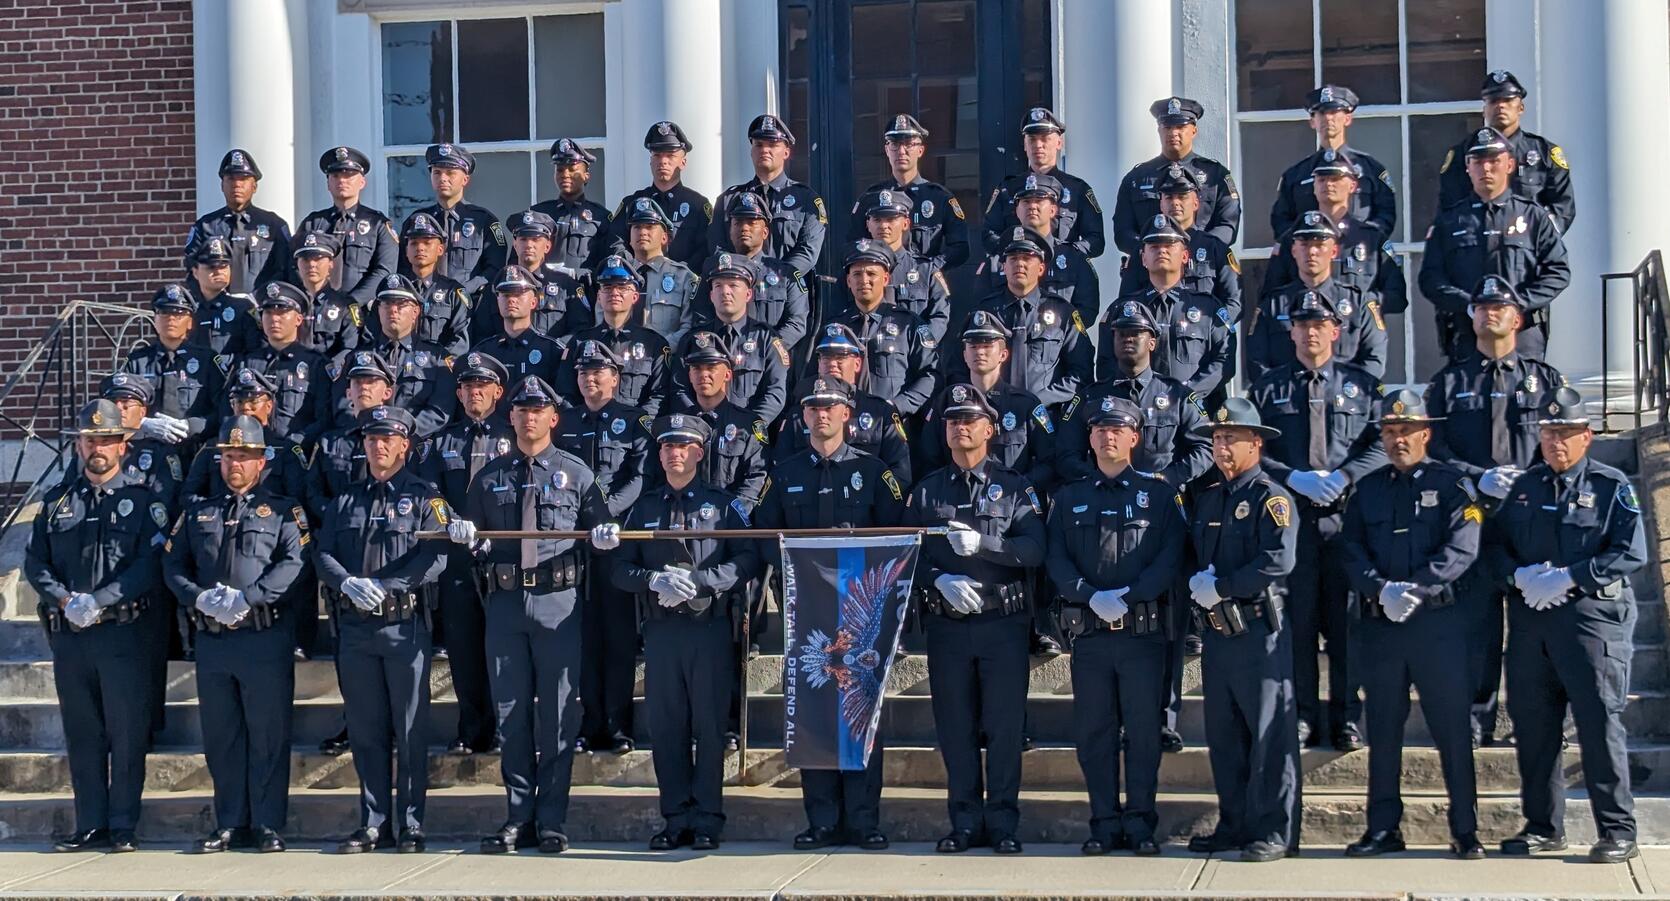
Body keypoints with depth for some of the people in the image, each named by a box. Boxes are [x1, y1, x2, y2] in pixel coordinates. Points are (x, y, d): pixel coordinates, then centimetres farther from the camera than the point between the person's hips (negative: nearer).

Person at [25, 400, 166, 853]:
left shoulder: (143, 500, 2)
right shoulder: (57, 501, 15)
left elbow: (152, 565, -8)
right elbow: (34, 561, 9)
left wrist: (98, 601, -17)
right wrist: (64, 599, -9)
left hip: (124, 632, -4)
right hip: (68, 634, 4)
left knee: (127, 733, -2)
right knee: (81, 733, 7)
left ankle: (123, 826, 3)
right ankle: (90, 825, 14)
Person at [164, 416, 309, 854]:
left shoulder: (283, 510, 5)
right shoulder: (198, 513, 17)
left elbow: (295, 562, -9)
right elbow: (173, 566, 11)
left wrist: (245, 598, -19)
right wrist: (200, 598, -9)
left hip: (266, 637, -4)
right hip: (211, 639, 4)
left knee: (268, 735, -2)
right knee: (221, 737, 8)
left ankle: (268, 825, 4)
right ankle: (230, 824, 15)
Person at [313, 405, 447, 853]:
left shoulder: (423, 497, 3)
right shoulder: (345, 501, 16)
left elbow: (434, 557, -9)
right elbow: (323, 554, 6)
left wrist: (382, 585, -18)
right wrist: (347, 583, -15)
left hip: (405, 625, -4)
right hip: (355, 627, 4)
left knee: (411, 732, -1)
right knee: (366, 731, 7)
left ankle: (412, 826, 5)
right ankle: (374, 824, 14)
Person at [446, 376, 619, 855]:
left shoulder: (576, 473, 8)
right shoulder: (490, 477, 14)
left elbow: (601, 529, 7)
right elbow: (475, 543, 14)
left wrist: (606, 536, -15)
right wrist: (464, 537, -8)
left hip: (558, 601, -2)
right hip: (504, 601, 2)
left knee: (558, 715, -1)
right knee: (511, 713, 5)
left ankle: (552, 821, 5)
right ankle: (519, 818, 12)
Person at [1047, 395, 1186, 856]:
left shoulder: (1159, 494, 7)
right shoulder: (1069, 498, 13)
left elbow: (1171, 555, -3)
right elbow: (1056, 559, 4)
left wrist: (1128, 597, -15)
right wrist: (1091, 596, -12)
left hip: (1144, 628, -2)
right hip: (1088, 629, 2)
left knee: (1143, 727, 1)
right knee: (1093, 729, 4)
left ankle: (1140, 822, 9)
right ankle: (1105, 822, 11)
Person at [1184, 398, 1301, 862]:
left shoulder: (1271, 497, -7)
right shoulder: (1206, 497, 16)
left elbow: (1278, 560, -20)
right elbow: (1193, 555, 21)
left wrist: (1220, 587, -17)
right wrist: (1196, 582, -1)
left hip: (1258, 630, -8)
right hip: (1217, 631, 8)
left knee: (1270, 734, -4)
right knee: (1223, 733, 12)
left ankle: (1276, 832, 0)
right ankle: (1235, 824, 20)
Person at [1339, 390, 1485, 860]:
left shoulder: (1452, 484, 2)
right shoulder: (1367, 489, 14)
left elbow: (1461, 549, -9)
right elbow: (1351, 551, 4)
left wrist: (1415, 588, -20)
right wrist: (1381, 589, -13)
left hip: (1438, 620, -4)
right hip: (1378, 623, 4)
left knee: (1452, 728, -1)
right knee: (1383, 730, 8)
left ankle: (1466, 831, 6)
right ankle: (1383, 829, 15)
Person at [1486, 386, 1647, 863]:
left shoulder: (1612, 487, 2)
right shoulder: (1523, 487, 15)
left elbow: (1630, 552, -7)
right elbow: (1495, 545, 15)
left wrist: (1569, 578, -15)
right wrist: (1520, 575, -7)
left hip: (1592, 614, -5)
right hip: (1529, 618, 5)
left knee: (1600, 723, -8)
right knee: (1533, 726, 8)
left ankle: (1617, 832, -2)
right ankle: (1543, 826, 19)